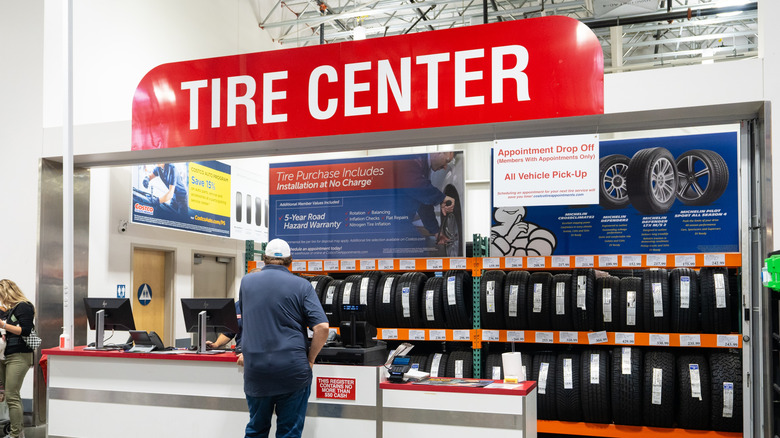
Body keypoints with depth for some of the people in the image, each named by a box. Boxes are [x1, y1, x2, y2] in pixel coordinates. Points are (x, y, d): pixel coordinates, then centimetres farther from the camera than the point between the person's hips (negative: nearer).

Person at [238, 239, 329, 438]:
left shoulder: (246, 282, 6)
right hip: (292, 370, -2)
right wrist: (310, 359, 0)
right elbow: (322, 327, -13)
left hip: (255, 370, 3)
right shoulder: (302, 286, -3)